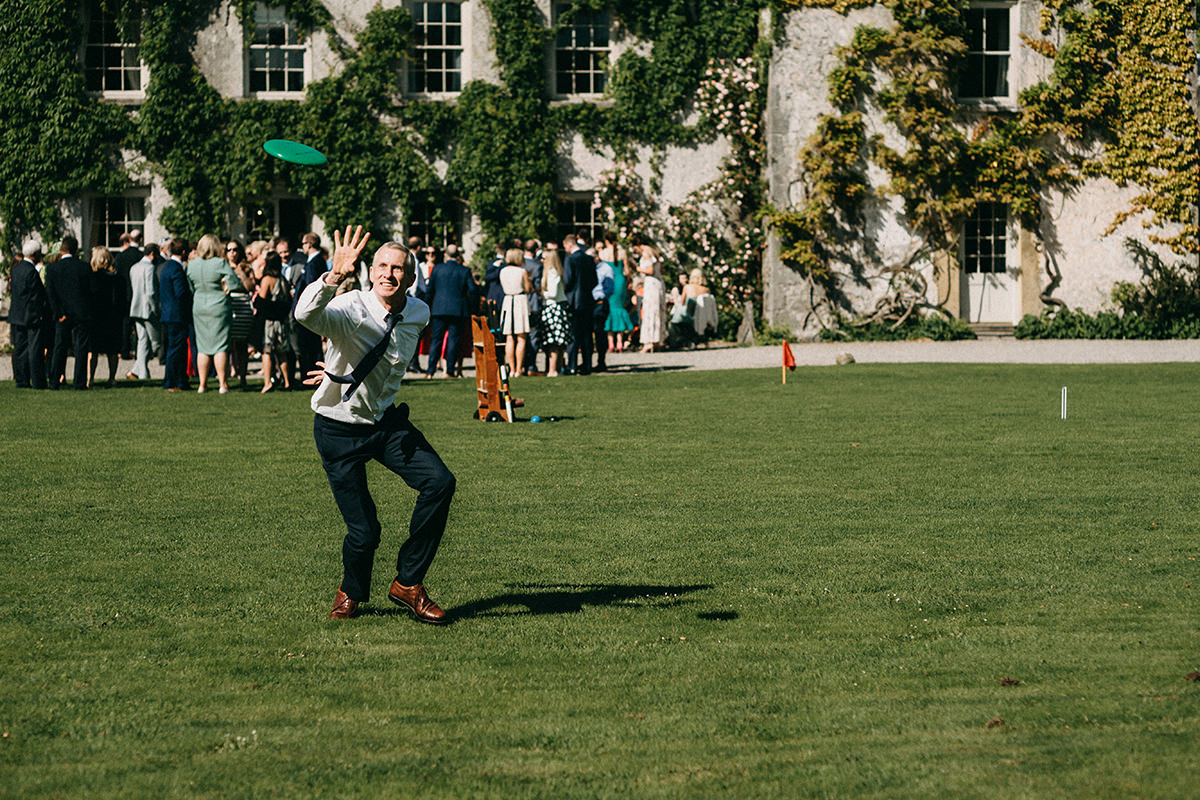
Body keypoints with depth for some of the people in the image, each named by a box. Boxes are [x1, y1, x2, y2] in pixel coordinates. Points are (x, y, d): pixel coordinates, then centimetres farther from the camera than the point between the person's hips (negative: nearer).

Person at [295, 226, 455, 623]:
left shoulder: (419, 314, -3)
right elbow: (306, 315, -44)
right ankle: (351, 593, 29)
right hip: (338, 429, -5)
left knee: (440, 482, -18)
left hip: (387, 422, 5)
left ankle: (407, 584, -1)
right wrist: (334, 276, -59)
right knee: (364, 531, -7)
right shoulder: (351, 310, -21)